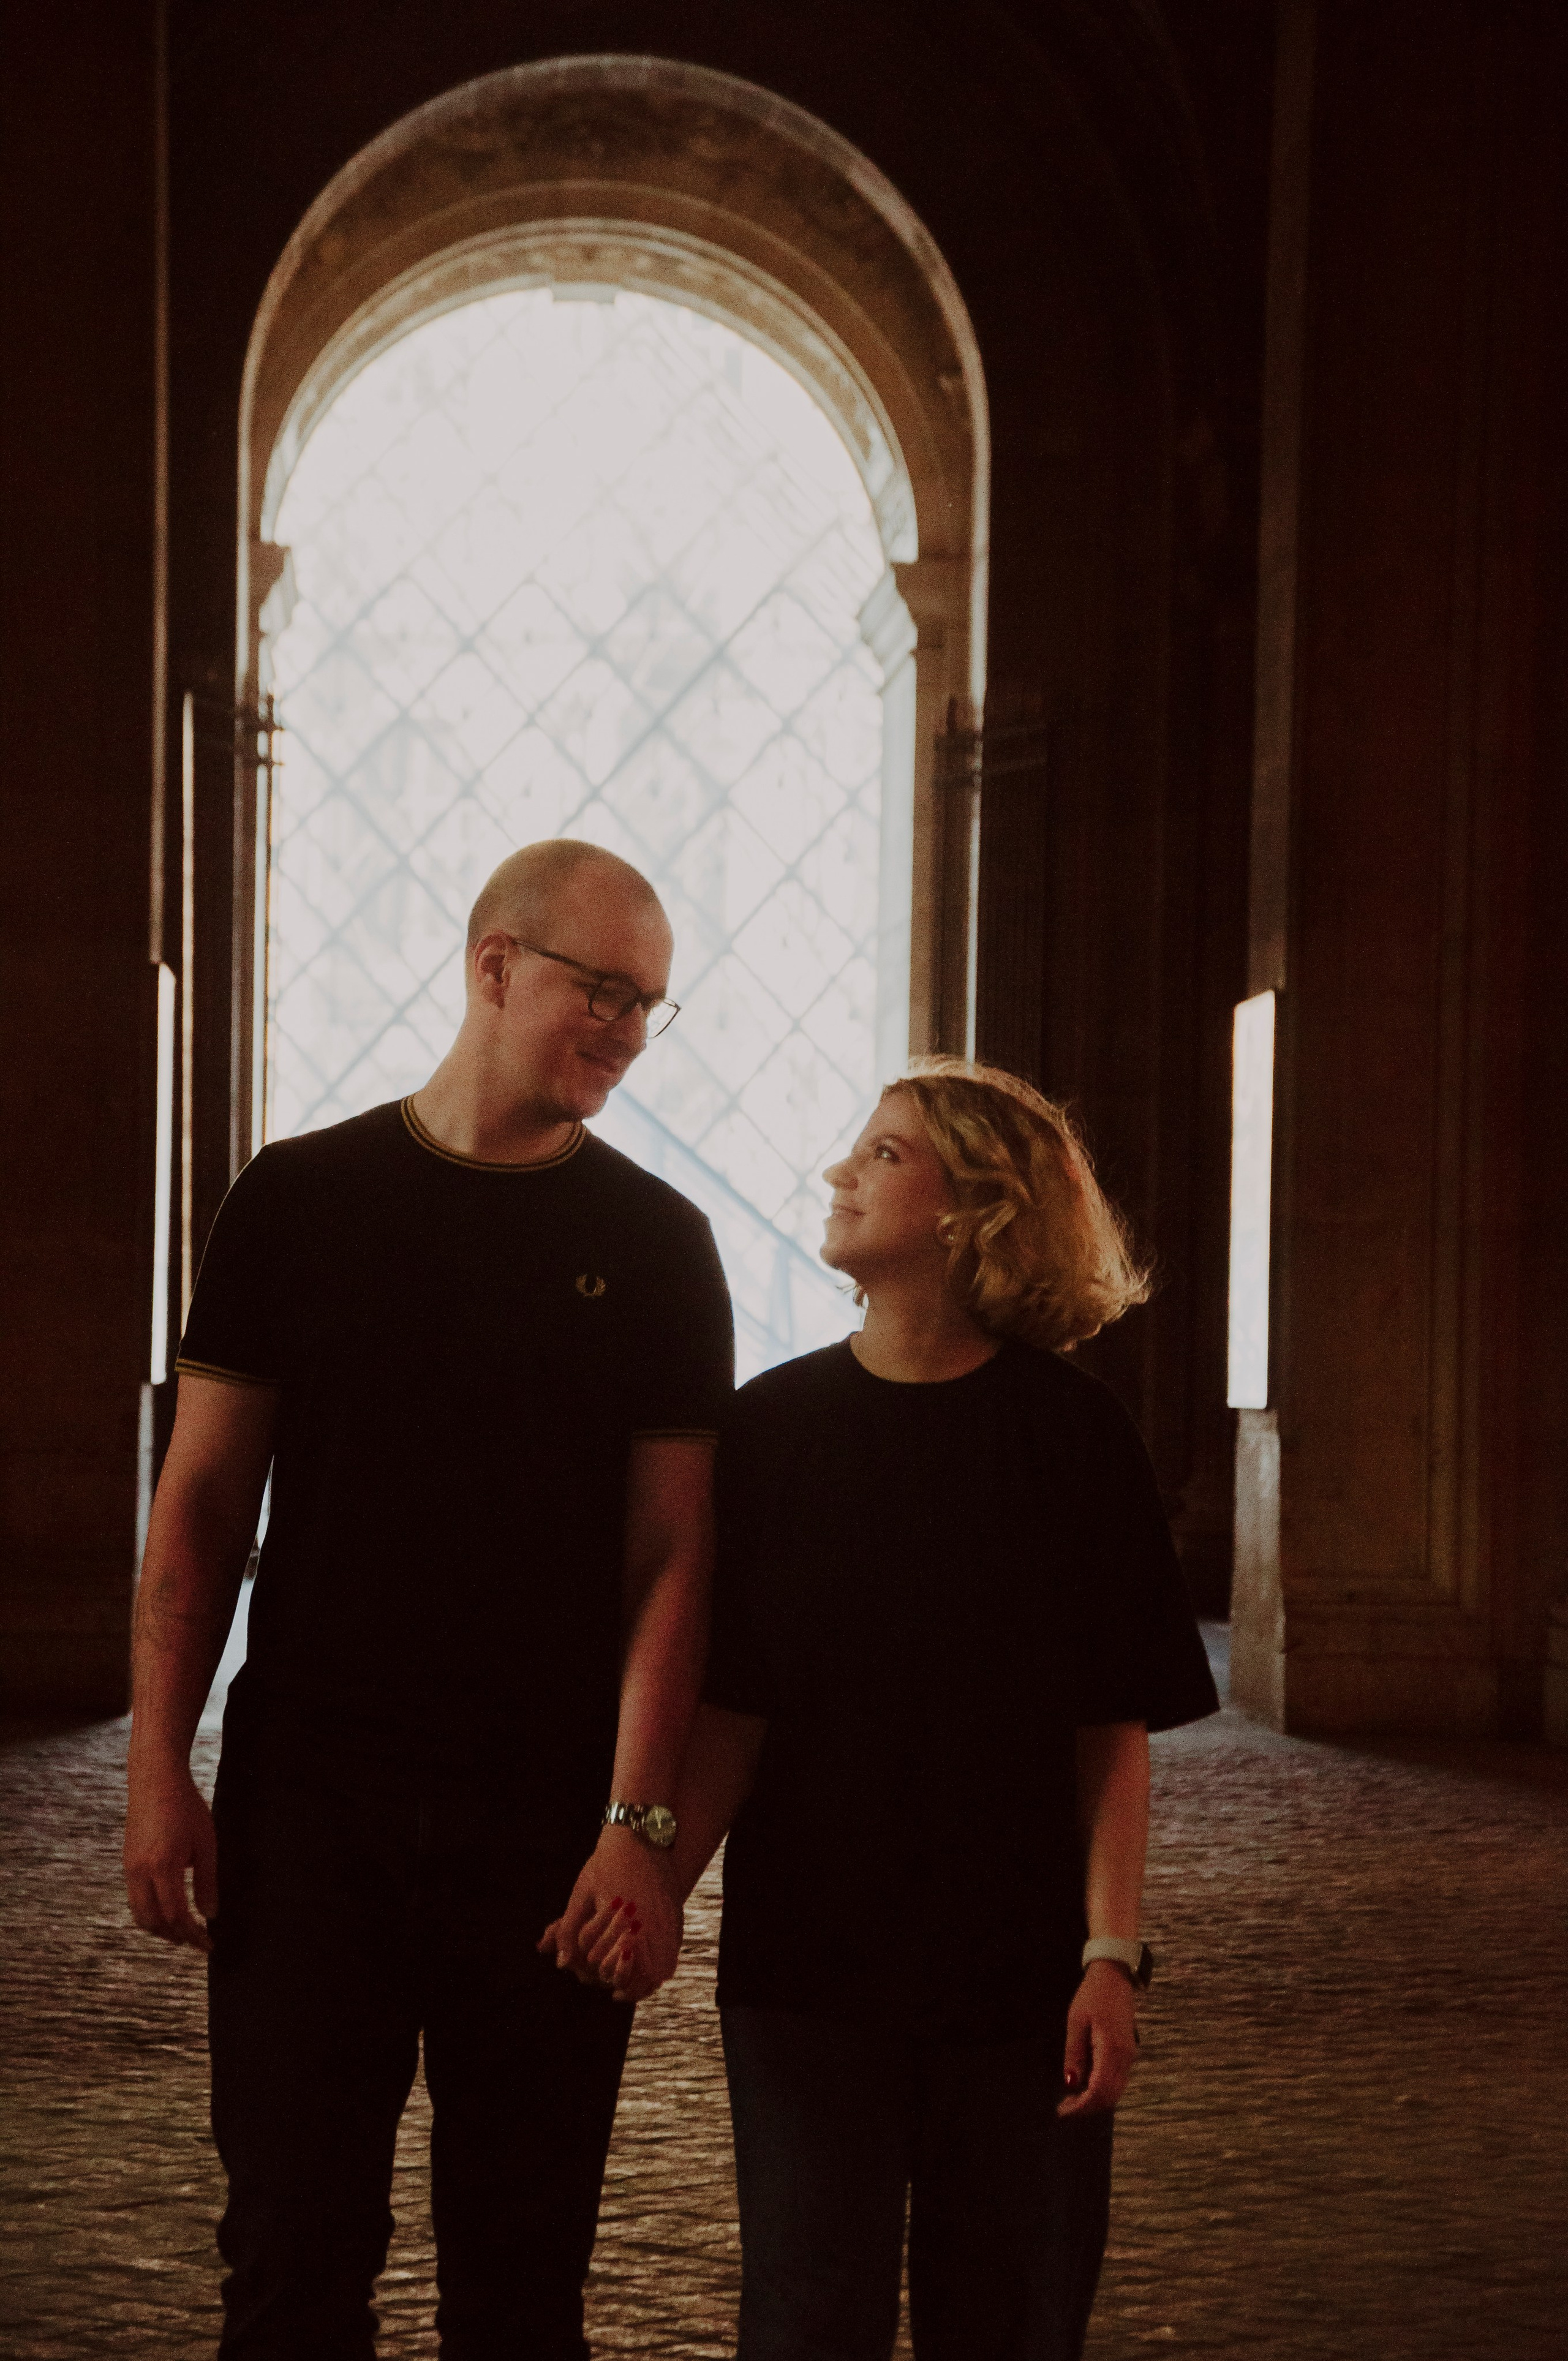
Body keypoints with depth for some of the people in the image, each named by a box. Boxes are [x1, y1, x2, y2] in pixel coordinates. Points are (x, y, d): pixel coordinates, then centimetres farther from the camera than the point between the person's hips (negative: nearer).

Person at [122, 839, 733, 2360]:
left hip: (548, 1821, 0)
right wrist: (158, 1767, -3)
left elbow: (671, 1552, 0)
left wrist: (638, 1822, -11)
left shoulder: (652, 1246, 5)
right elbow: (202, 1502, 6)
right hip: (308, 1797, 0)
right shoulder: (303, 1197, 6)